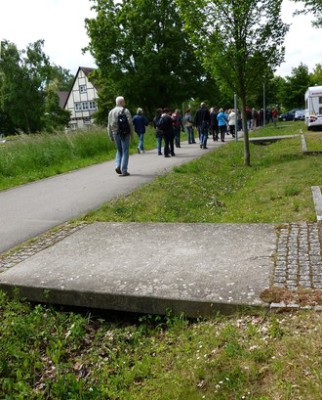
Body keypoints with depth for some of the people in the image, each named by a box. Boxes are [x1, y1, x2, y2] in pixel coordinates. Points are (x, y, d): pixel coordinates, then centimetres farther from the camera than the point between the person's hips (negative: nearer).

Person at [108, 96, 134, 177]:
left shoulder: (111, 112, 10)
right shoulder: (125, 111, -5)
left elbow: (109, 125, 9)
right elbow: (130, 123, -11)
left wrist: (111, 136, 13)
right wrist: (132, 134, -4)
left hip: (115, 133, 5)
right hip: (125, 133, -4)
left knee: (119, 150, 20)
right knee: (125, 152, 2)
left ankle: (117, 165, 0)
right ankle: (124, 171, 0)